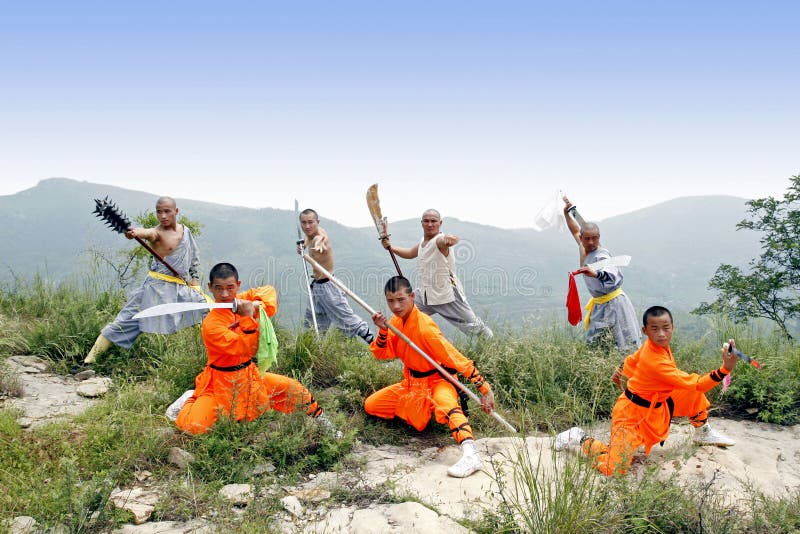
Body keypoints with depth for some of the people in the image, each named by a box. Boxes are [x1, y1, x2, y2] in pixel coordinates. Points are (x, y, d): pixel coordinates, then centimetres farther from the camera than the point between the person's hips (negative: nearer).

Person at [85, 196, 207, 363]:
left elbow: (194, 260, 17)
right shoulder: (157, 233, -9)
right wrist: (136, 232, -58)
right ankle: (91, 357, 1)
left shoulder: (186, 231, 7)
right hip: (157, 288, -5)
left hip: (183, 289, 5)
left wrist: (195, 282, 9)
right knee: (126, 321, -5)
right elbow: (147, 232, -36)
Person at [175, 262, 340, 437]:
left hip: (249, 374, 5)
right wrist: (248, 317, -35)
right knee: (192, 425, -18)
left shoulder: (242, 301, -7)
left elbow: (268, 290, 1)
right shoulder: (211, 324, -24)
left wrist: (257, 305, -17)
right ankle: (191, 399, 16)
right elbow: (246, 348, -29)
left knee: (293, 389, 1)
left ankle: (319, 417, 25)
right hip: (221, 381, -5)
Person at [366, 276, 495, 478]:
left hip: (436, 381, -8)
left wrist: (484, 387, -31)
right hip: (411, 384, 8)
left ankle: (470, 454, -55)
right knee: (370, 405, 9)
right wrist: (383, 331, -20)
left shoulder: (424, 326, -26)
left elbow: (454, 358, -28)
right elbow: (381, 353, 1)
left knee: (445, 403, -42)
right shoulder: (396, 321, -1)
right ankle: (417, 410, 18)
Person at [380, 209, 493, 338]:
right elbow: (410, 253, 27)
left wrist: (450, 239, -70)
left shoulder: (440, 240, -19)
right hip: (424, 294, 7)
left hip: (447, 296, -7)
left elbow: (448, 240, -46)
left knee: (474, 327, 1)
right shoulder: (423, 240, 7)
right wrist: (391, 247, 14)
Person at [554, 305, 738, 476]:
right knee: (613, 469, -17)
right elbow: (695, 383, -33)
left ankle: (702, 433, 30)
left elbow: (631, 361, 11)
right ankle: (581, 438, 8)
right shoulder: (656, 362, -35)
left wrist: (620, 372, 30)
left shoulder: (652, 345, -8)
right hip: (633, 413, -9)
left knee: (695, 395, 5)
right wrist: (725, 369, -44)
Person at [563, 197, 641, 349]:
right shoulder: (583, 249, 1)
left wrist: (595, 274, -63)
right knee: (595, 344, 16)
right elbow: (576, 231, 23)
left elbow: (615, 276, -45)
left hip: (612, 304, -8)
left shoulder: (601, 255, -23)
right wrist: (566, 213, 22)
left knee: (622, 347, -6)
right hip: (599, 304, 8)